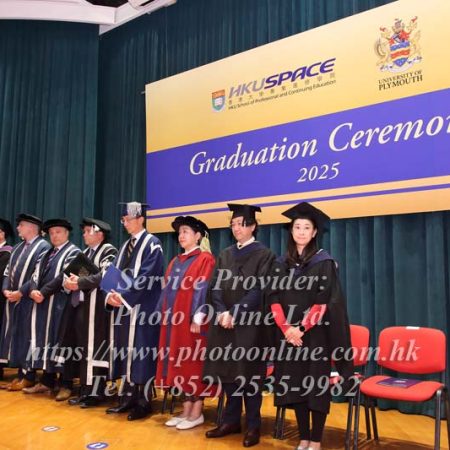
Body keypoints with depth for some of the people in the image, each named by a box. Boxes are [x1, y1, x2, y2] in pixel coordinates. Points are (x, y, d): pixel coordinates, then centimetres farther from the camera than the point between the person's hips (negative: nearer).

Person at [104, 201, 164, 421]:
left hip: (141, 309, -7)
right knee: (125, 352, 10)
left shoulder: (152, 245, -7)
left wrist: (124, 296, -19)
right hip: (123, 306, 8)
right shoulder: (125, 245, 16)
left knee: (140, 353, -2)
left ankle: (143, 402, 7)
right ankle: (127, 397, 20)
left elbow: (145, 278, -16)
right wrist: (111, 294, -9)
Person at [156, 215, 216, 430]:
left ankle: (197, 413, 9)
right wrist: (164, 314, 11)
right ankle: (186, 410, 19)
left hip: (192, 320, -7)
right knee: (180, 364, 10)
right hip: (174, 319, 8)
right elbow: (168, 291, 17)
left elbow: (204, 291, -14)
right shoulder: (176, 261, 16)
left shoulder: (205, 259, -7)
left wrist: (198, 319, -19)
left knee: (194, 364, -1)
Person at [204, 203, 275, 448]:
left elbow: (259, 290, -11)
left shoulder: (264, 255, -2)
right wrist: (222, 312, -11)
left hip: (249, 324, -5)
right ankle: (231, 420, 22)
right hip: (224, 323, 5)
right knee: (227, 371, 9)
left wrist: (235, 313, -17)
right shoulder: (225, 255, 13)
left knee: (248, 373, 1)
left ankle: (253, 426, 13)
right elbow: (215, 286, 6)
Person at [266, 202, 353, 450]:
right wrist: (286, 328, -11)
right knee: (294, 386, 7)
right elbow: (274, 299, 2)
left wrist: (302, 328, -16)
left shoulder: (324, 262, -3)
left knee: (316, 387, 0)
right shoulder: (281, 264, 8)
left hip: (315, 334, -4)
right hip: (288, 334, 4)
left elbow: (324, 302, -10)